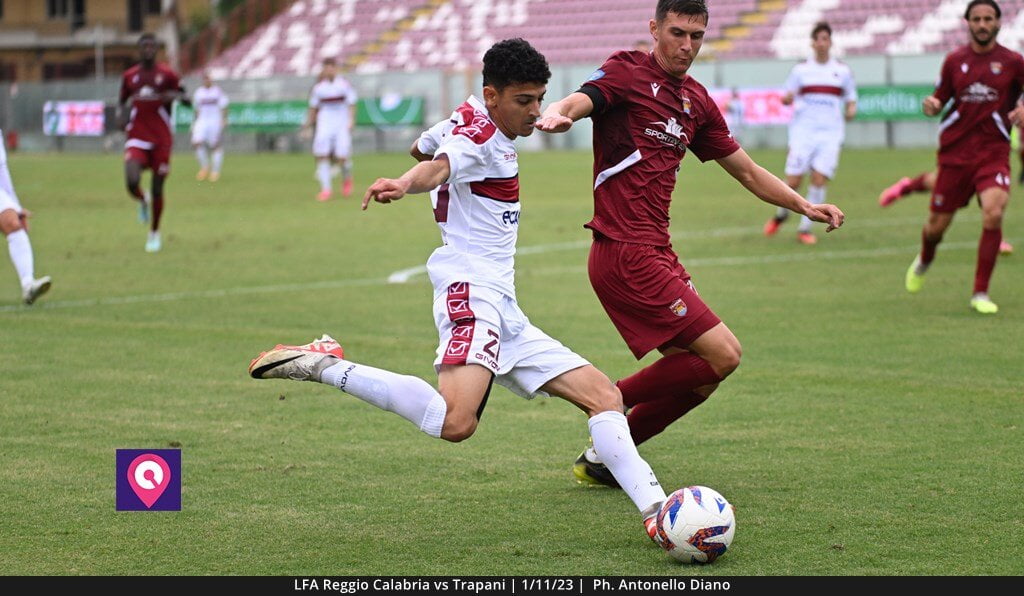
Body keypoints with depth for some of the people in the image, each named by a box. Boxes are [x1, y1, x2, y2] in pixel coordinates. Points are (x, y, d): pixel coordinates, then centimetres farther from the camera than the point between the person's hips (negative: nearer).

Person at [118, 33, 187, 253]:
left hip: (161, 139, -1)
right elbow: (122, 101, 20)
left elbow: (187, 101, 5)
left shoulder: (168, 75, 0)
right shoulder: (129, 76, 7)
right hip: (137, 137, 1)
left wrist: (176, 95, -18)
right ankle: (143, 201, 18)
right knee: (132, 182, -20)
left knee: (157, 188, 3)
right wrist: (120, 113, -3)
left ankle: (154, 233, 22)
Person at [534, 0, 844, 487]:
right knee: (723, 355, -13)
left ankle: (601, 459, 15)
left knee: (701, 376, 8)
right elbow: (578, 102, -26)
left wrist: (803, 205, 13)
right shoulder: (627, 73, -6)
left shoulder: (696, 101, 16)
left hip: (656, 254, 9)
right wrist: (556, 115, -49)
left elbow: (748, 172, 24)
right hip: (626, 255, -8)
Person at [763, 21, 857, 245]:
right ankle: (781, 214, 23)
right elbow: (788, 97, 10)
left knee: (819, 180, -12)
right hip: (803, 131, 0)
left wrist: (851, 110, -8)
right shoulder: (801, 69, 7)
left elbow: (851, 100, 14)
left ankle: (805, 227, 0)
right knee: (793, 181, -7)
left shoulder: (842, 71, 8)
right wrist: (786, 99, -14)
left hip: (830, 133, 1)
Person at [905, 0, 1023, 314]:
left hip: (993, 152, -2)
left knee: (993, 214, -24)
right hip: (954, 152, 2)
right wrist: (931, 106, -11)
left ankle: (980, 293, -12)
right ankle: (924, 260, 45)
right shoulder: (954, 60, 5)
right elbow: (939, 98, 13)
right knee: (937, 225, 6)